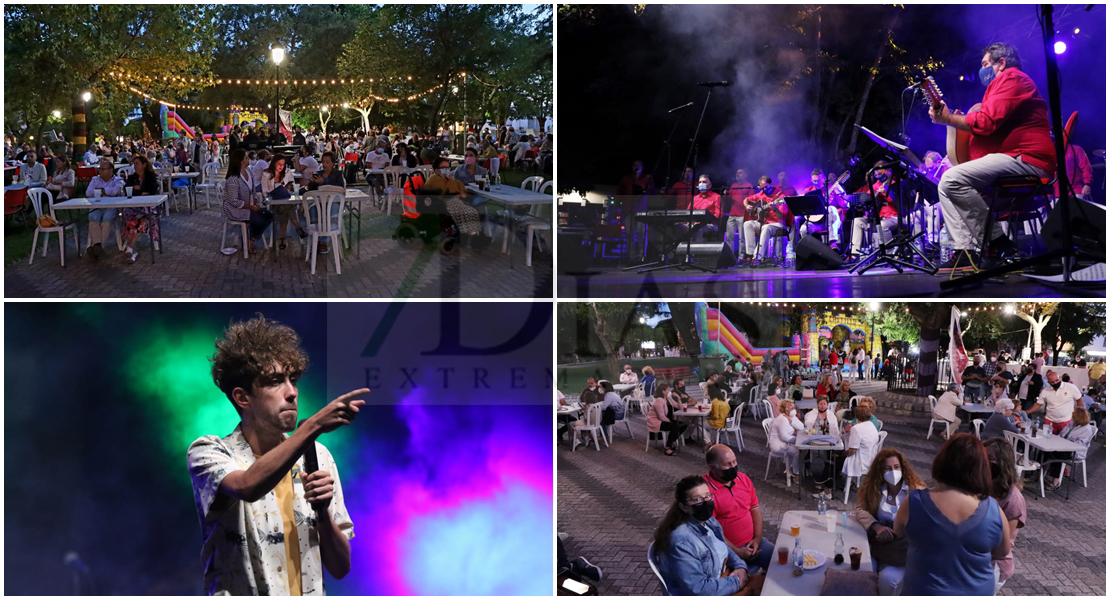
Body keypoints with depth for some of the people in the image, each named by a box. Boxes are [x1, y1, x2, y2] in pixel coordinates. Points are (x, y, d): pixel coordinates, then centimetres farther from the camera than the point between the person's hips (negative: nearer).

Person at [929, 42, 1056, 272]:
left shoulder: (1011, 78, -5)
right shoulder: (1005, 82, 30)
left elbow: (987, 121, -16)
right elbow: (990, 124, 25)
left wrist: (948, 119, -5)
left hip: (1026, 158, -12)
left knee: (953, 179, -24)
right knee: (947, 184, 9)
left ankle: (998, 242, -16)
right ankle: (965, 251, -8)